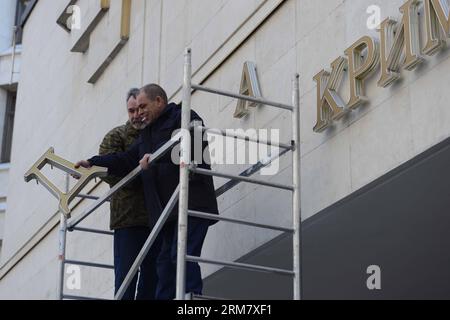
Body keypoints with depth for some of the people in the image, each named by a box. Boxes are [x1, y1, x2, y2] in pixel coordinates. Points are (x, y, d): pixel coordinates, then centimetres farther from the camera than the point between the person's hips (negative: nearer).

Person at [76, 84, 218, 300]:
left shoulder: (184, 117, 2)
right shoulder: (147, 133, 29)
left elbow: (193, 144, -17)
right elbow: (126, 160, 23)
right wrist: (92, 163, 12)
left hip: (192, 201, -9)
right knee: (166, 260, 5)